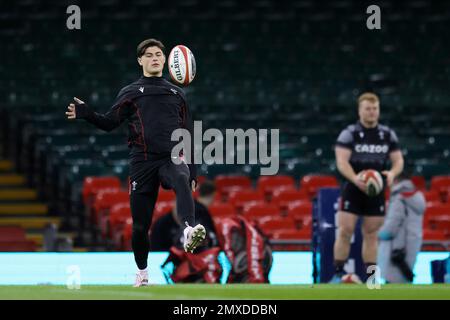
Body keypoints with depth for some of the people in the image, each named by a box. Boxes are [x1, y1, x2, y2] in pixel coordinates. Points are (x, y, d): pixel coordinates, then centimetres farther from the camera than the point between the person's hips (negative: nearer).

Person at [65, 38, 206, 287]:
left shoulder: (177, 94, 20)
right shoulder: (130, 93, 13)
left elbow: (189, 135, 20)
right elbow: (110, 122, 3)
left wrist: (192, 171, 15)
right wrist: (85, 114, -16)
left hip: (172, 157, 0)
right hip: (142, 162, 0)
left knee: (181, 180, -37)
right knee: (140, 225, 1)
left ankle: (190, 230, -59)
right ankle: (142, 273, 22)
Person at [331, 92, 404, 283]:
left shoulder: (388, 135, 8)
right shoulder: (349, 134, -5)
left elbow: (398, 160, 9)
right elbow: (341, 161, -14)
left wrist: (392, 173, -15)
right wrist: (356, 179, -31)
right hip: (352, 190, -3)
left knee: (371, 235, 7)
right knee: (345, 232, -8)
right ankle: (338, 274, -3)